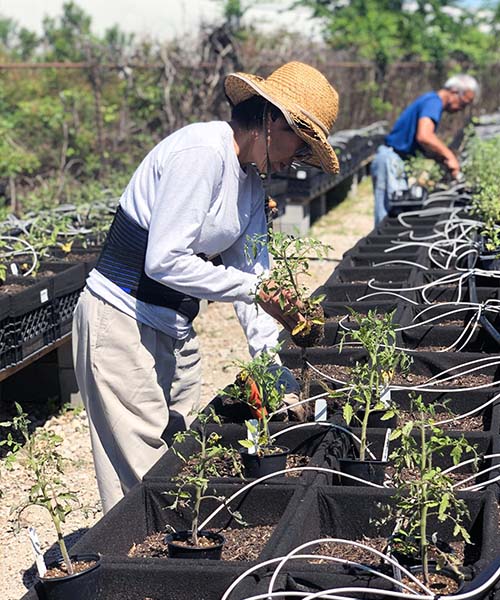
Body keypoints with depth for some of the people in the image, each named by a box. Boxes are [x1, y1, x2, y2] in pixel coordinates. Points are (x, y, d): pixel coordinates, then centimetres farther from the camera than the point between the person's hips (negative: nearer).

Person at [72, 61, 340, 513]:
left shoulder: (251, 176, 9)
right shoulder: (202, 152, -20)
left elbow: (249, 270, 9)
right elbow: (164, 261, -26)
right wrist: (255, 290, -22)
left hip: (174, 329, 9)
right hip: (121, 320, -9)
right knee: (142, 476, -5)